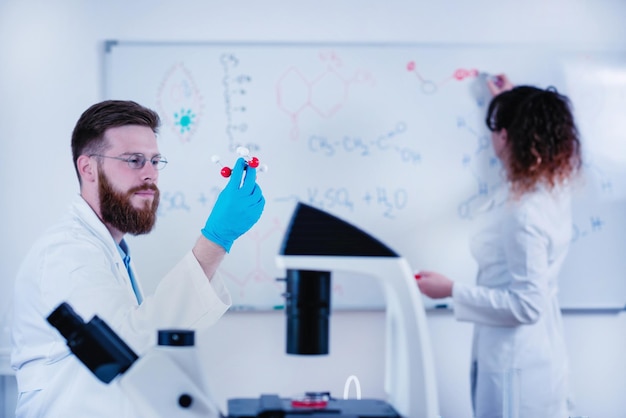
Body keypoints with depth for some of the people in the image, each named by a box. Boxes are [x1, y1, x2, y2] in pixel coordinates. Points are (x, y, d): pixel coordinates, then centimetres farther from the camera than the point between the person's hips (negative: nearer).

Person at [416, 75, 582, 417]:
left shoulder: (524, 215, -25)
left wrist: (453, 291, -18)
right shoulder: (555, 186, 1)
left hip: (515, 368, -9)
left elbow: (526, 305, -24)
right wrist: (507, 103, 37)